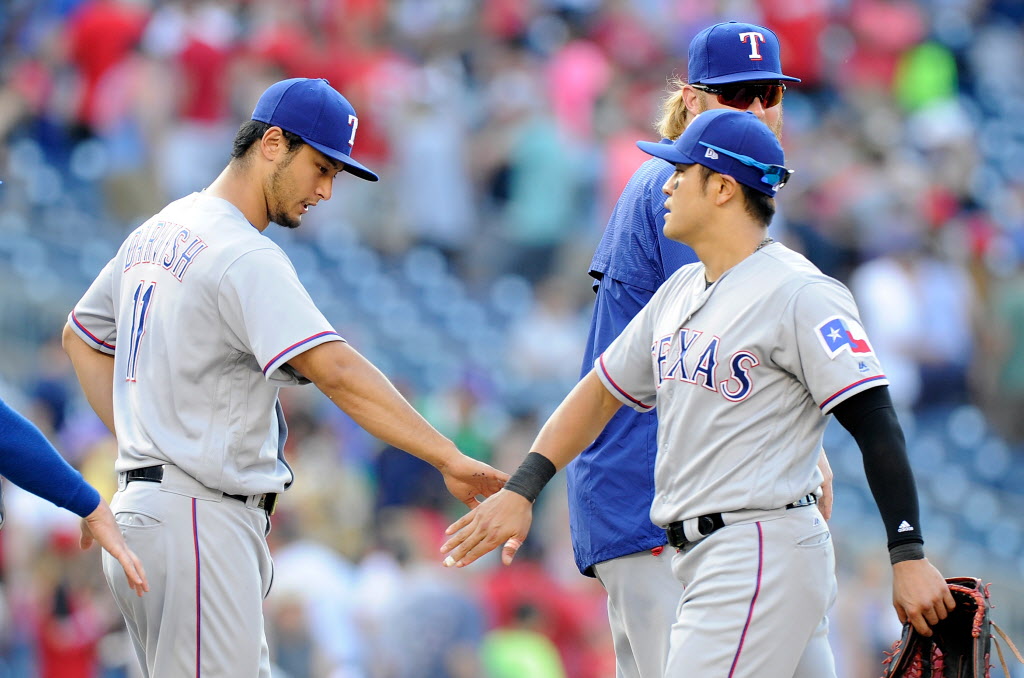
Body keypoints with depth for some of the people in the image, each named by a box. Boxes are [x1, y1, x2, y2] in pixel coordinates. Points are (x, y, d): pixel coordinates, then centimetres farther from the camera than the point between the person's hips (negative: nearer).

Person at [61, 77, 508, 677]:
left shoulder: (158, 233, 14)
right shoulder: (243, 256, -17)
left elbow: (82, 336, 27)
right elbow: (336, 371, -27)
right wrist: (450, 461, -31)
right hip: (198, 521, -10)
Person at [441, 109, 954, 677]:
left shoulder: (797, 292, -11)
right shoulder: (679, 292, 16)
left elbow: (875, 426, -15)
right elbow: (602, 392, 23)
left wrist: (909, 558, -21)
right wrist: (519, 490, 11)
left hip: (765, 556, -9)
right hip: (703, 562, 9)